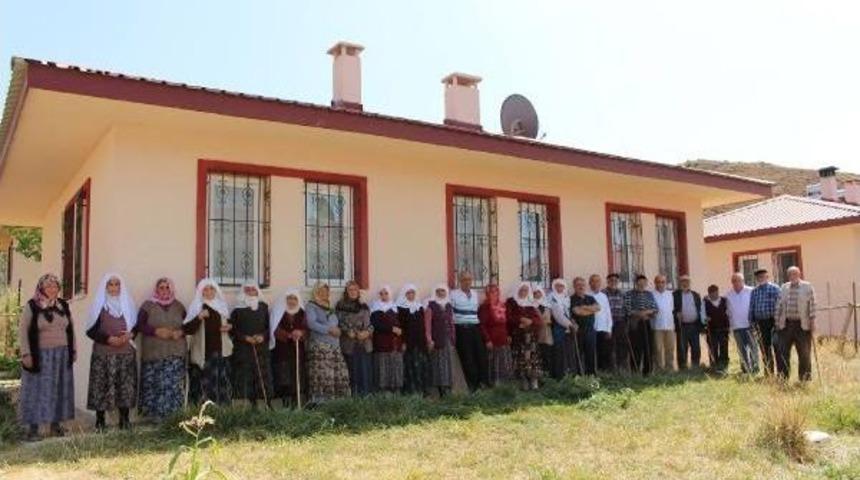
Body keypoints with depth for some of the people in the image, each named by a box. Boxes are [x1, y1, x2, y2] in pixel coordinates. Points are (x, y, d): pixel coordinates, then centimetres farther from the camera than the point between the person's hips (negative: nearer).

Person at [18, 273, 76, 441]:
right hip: (40, 356, -4)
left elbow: (70, 329, 14)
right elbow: (23, 331, -7)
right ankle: (33, 427, 5)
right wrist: (26, 354, -13)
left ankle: (56, 424, 17)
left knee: (59, 390, 8)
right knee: (37, 390, -1)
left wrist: (73, 350, 11)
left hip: (62, 356, 4)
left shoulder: (63, 305, 8)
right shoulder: (32, 306, -5)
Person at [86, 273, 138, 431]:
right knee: (102, 387, -5)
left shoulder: (128, 304, 12)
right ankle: (100, 421, 3)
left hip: (126, 353, 3)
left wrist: (130, 334, -7)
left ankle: (124, 419, 8)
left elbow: (136, 325, 15)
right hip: (103, 354, -3)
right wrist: (108, 339, -14)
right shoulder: (98, 305, 2)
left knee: (126, 386, 0)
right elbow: (90, 330, -2)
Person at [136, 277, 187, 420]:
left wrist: (180, 332, -6)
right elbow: (139, 325, -1)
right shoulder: (148, 305, 5)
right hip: (153, 354, -1)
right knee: (153, 385, -6)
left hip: (175, 354, 2)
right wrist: (156, 331, -14)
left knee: (174, 385, -5)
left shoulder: (178, 306, 13)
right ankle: (152, 415, 3)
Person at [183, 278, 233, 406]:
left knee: (221, 384, 3)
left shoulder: (222, 306, 12)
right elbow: (186, 329, -12)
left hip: (220, 352, 4)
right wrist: (199, 317, -25)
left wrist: (229, 327, 5)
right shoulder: (195, 308, -2)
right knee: (203, 386, -8)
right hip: (202, 354, -4)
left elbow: (228, 323, 27)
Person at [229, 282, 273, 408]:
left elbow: (269, 326, 14)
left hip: (261, 349, 2)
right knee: (244, 377, -7)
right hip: (242, 349, -2)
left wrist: (263, 336, -5)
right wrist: (245, 337, -12)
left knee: (264, 376, -4)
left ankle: (268, 404, -2)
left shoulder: (264, 307, 15)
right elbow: (232, 329, 1)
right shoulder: (238, 309, 5)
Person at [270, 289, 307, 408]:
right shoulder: (278, 312, 4)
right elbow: (276, 331, -7)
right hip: (282, 350, -2)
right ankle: (287, 406, -2)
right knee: (284, 380, -8)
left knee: (299, 378, -3)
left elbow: (306, 330, 4)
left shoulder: (301, 313, 12)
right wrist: (290, 335, -23)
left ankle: (299, 406, 2)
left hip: (298, 350, 3)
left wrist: (300, 333, -19)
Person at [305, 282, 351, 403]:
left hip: (335, 346, 7)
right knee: (322, 377, -13)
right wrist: (329, 329, -15)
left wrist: (337, 329, 6)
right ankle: (320, 404, -10)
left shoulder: (329, 307, 22)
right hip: (319, 347, -7)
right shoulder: (311, 306, 2)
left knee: (340, 376, 0)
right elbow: (312, 324, -13)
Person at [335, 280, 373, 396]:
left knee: (366, 371, 0)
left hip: (365, 344, 3)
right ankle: (353, 396, 1)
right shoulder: (340, 306, 3)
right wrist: (349, 332, -17)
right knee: (353, 372, -6)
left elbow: (370, 323, 14)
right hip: (349, 344, -3)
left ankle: (366, 395, 8)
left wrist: (367, 332, -5)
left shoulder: (364, 306, 16)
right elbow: (338, 323, -5)